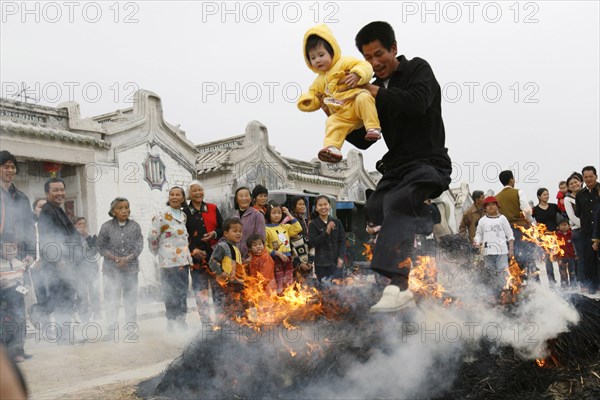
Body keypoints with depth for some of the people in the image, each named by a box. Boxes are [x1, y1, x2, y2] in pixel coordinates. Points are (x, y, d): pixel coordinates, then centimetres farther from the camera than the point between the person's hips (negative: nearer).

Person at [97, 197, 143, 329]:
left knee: (131, 299, 9)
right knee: (111, 300, 1)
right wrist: (116, 258, -13)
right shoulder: (106, 227, -3)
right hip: (111, 269, -1)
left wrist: (127, 258, -16)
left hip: (131, 268, 1)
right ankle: (111, 329, 9)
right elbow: (101, 246, -1)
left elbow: (139, 245, -1)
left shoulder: (135, 226, 1)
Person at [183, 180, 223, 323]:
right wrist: (193, 250, -13)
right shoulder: (185, 212, 4)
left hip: (215, 254, 1)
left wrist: (215, 234, -9)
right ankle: (205, 320, 8)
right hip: (196, 257, -1)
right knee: (200, 290, 0)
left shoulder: (213, 208, 10)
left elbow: (223, 228, 11)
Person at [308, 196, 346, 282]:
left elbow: (342, 241, 7)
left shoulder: (337, 222, 8)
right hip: (321, 263, -2)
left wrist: (341, 257, -5)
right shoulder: (313, 224, 0)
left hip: (336, 262, 2)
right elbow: (313, 242, -10)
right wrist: (326, 232, -19)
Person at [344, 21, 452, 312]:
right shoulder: (375, 90, 16)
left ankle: (399, 285, -44)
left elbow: (417, 102, -21)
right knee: (374, 210, -7)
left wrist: (375, 92, -15)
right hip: (397, 167, 7)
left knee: (396, 202, -31)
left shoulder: (418, 69, 2)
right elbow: (363, 141, 13)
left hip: (429, 163, -7)